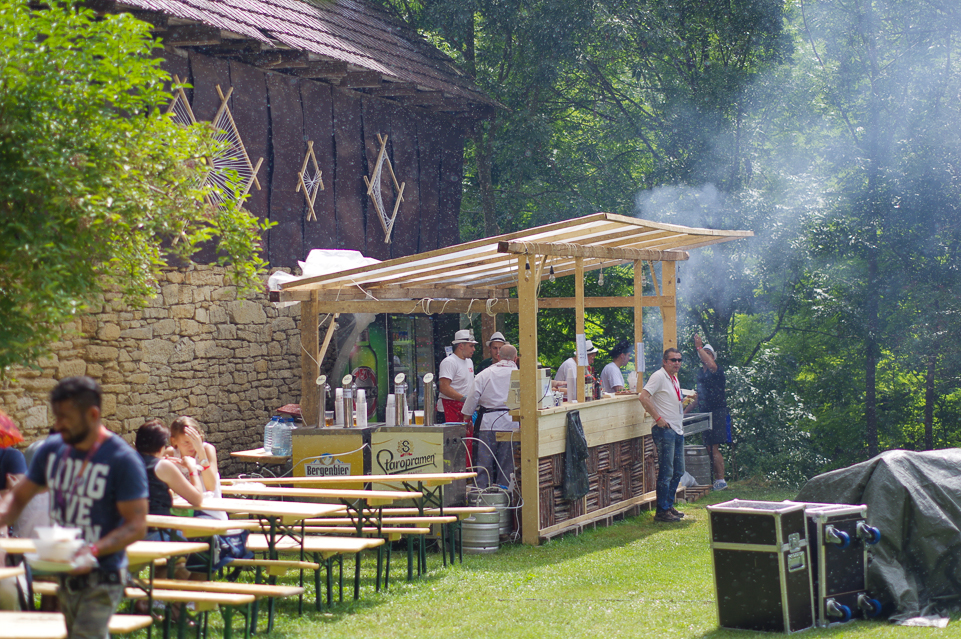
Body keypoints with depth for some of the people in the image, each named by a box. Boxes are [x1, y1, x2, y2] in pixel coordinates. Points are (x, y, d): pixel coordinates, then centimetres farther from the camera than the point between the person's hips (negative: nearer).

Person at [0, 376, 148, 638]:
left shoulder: (123, 460, -14)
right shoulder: (52, 450, 4)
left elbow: (136, 525, -15)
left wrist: (94, 550, -30)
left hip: (102, 578, -7)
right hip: (65, 574, 7)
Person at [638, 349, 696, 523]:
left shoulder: (674, 379, 18)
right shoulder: (659, 376, -9)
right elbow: (643, 397, -21)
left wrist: (690, 402, 10)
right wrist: (658, 418, -21)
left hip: (678, 430, 9)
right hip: (665, 430, -9)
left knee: (678, 471, 13)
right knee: (666, 472, -9)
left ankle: (669, 506, 23)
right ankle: (662, 511, -5)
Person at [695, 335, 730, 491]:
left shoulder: (717, 371, -7)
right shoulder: (700, 372, 17)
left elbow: (711, 365, -32)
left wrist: (699, 347, -28)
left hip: (717, 412, -8)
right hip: (705, 413, 8)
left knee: (714, 448, -11)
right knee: (709, 448, 7)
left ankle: (721, 480, -8)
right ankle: (716, 479, 12)